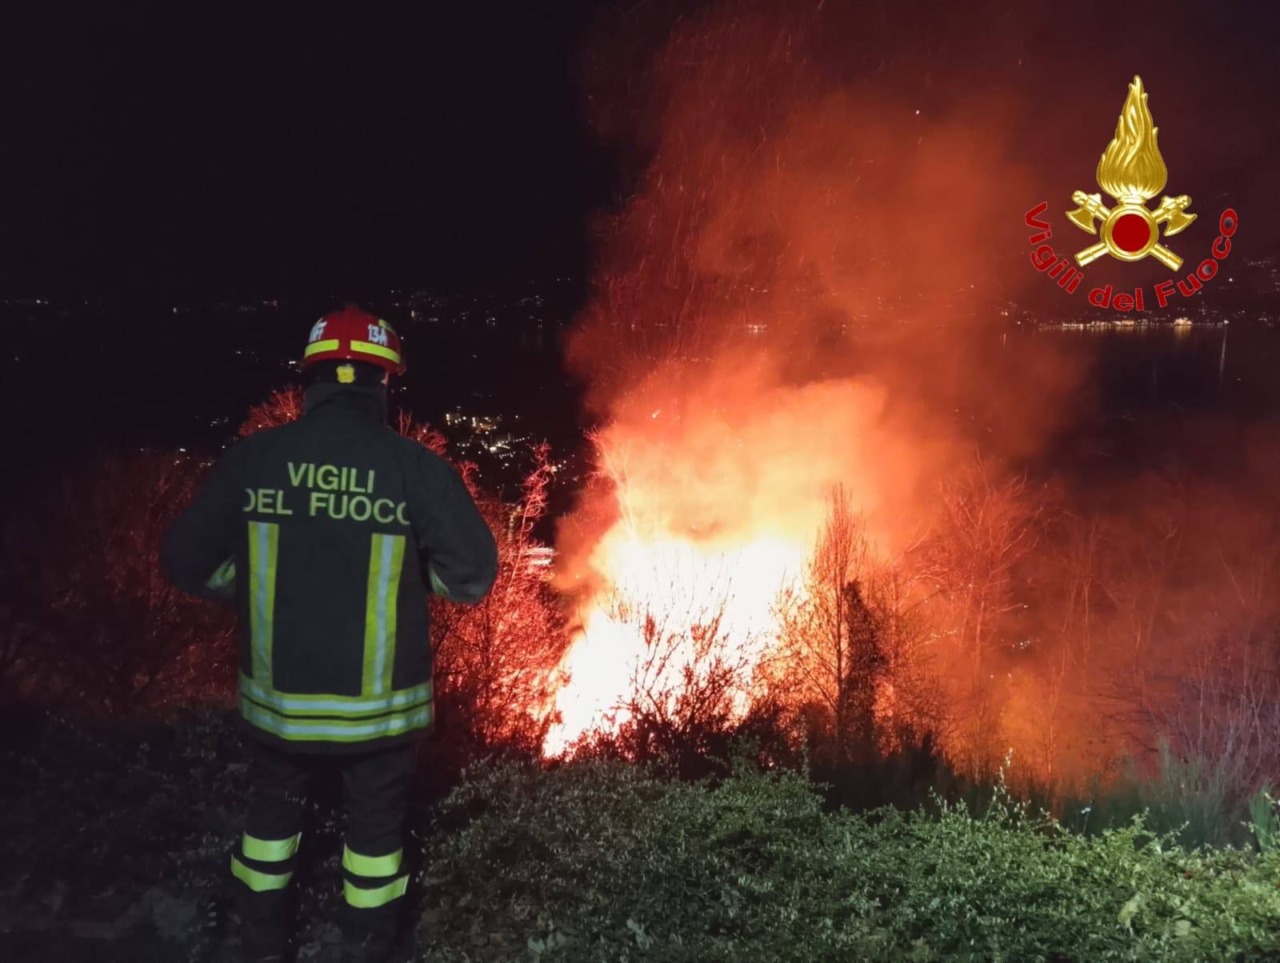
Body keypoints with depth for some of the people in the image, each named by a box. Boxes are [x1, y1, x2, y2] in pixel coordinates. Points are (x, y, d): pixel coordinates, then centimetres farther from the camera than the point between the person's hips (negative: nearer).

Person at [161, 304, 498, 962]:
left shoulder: (250, 459, -9)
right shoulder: (417, 467, -15)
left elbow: (186, 563, -1)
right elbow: (472, 578, -11)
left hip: (275, 699, 2)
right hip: (380, 706, -2)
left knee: (272, 814, 27)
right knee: (375, 829, 21)